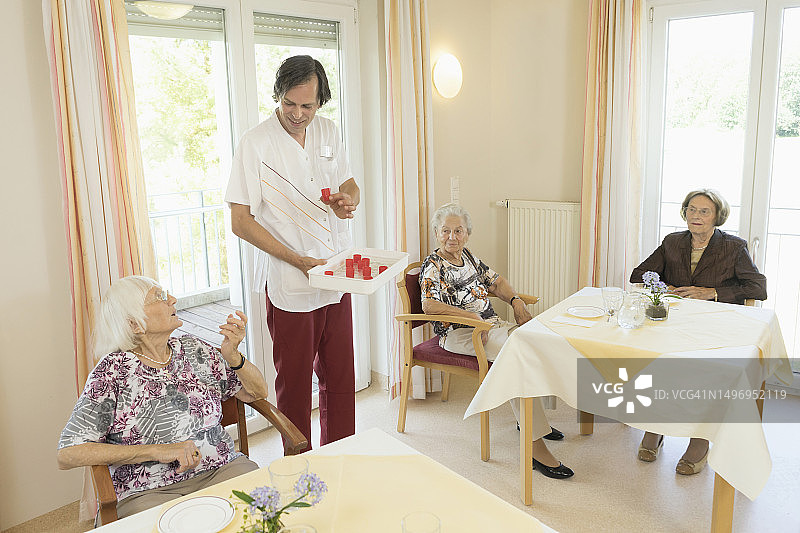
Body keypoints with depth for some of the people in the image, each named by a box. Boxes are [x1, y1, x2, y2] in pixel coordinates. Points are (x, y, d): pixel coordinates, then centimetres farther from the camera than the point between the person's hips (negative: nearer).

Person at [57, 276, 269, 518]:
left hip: (222, 470, 4)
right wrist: (157, 451, -16)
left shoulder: (194, 349, 8)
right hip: (150, 493, -3)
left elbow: (256, 392, 13)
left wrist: (232, 356, -7)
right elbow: (67, 455, -10)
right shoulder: (113, 370, -5)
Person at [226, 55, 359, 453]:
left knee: (340, 377, 14)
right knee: (294, 383, 7)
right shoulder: (256, 143, -10)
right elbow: (240, 221, -11)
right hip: (289, 285, -5)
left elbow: (350, 185, 18)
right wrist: (299, 261, -18)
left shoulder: (328, 132, 6)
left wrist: (348, 201, -8)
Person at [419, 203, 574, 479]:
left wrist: (516, 301, 5)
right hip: (459, 334, -8)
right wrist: (473, 316, -23)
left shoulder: (467, 255, 15)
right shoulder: (433, 266, -8)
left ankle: (530, 418, 3)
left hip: (491, 324, 8)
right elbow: (429, 305, -23)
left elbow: (496, 281, 23)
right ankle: (536, 447, -29)